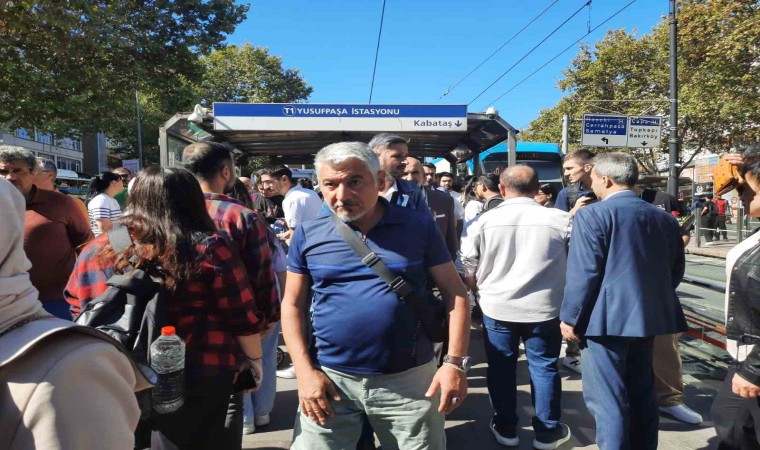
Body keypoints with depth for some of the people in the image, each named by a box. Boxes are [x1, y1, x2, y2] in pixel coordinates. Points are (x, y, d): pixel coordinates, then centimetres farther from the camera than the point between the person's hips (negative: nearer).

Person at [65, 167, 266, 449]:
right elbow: (243, 317, -10)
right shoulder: (210, 249, -13)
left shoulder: (95, 251, -2)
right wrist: (254, 357, 5)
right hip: (194, 381, -3)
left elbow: (76, 313, 9)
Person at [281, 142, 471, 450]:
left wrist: (455, 362, -7)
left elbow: (454, 292, 0)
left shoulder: (419, 225, -4)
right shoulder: (308, 234, -1)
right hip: (330, 378, 1)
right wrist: (305, 372, -5)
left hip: (410, 379, 0)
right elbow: (292, 305, 4)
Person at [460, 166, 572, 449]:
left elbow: (470, 272, 2)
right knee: (544, 367, 14)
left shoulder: (483, 222, -7)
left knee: (501, 368, 14)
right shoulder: (561, 220, -7)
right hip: (544, 308, 0)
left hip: (497, 308, 0)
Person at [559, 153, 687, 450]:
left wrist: (569, 317, -8)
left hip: (607, 319, -7)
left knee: (605, 398, 2)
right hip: (648, 316, 8)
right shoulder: (665, 219, 9)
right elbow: (676, 270, 15)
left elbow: (583, 273, -16)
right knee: (642, 393, 20)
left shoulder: (591, 215, -13)